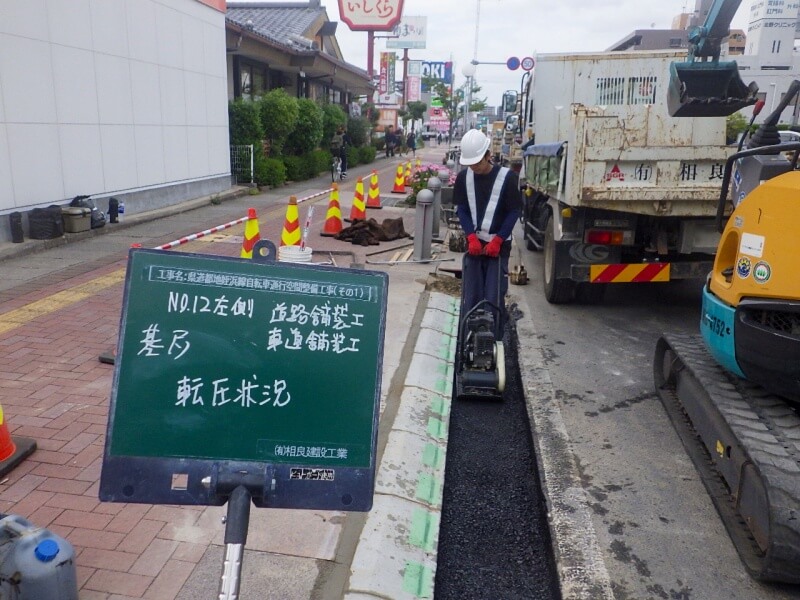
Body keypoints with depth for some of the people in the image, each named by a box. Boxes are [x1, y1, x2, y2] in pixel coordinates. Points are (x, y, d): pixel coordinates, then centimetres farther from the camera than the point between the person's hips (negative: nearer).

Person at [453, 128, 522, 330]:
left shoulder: (507, 177, -8)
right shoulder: (463, 178, 1)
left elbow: (514, 212, -5)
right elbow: (461, 209, 4)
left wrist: (497, 240, -11)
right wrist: (471, 237, -9)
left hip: (498, 246, -3)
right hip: (474, 244, 3)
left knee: (494, 298, -6)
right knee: (470, 298, 3)